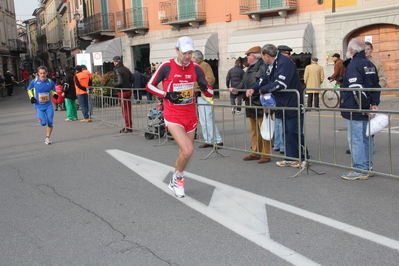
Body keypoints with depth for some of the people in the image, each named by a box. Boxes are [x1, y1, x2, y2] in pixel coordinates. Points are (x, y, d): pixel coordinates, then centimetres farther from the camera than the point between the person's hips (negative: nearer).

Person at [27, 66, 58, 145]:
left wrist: (55, 95, -10)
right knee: (43, 123, -10)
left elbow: (53, 90, 13)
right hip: (39, 106, -1)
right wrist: (31, 97, -4)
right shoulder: (34, 82, -6)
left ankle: (47, 138, 16)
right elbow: (29, 89, 12)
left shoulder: (50, 82, -3)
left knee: (50, 123, -4)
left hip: (48, 105, 1)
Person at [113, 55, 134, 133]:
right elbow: (132, 79, 9)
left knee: (125, 110, -1)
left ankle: (128, 127, 3)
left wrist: (114, 84, -5)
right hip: (128, 90, 8)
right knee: (128, 109, 13)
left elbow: (120, 82, -23)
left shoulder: (117, 70, -15)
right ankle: (129, 126, 21)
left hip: (122, 92, -8)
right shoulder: (126, 69, 9)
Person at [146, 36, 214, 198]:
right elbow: (150, 86, 0)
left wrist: (205, 88, -19)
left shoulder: (196, 69, 1)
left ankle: (175, 182, 37)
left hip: (190, 116, 5)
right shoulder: (166, 67, -9)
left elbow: (210, 93, 5)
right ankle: (178, 178, 8)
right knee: (187, 150, -20)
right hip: (173, 117, -4)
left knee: (184, 153, 13)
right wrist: (167, 95, -16)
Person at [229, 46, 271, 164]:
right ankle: (255, 152, 26)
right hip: (251, 105, 10)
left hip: (261, 105, -10)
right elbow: (244, 82, 24)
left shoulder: (263, 67, -13)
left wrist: (253, 90, -30)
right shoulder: (250, 68, 18)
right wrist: (236, 89, 12)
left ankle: (266, 154, 5)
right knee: (254, 130, 16)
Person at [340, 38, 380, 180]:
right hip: (366, 110, 9)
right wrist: (374, 104, 7)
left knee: (355, 139, -5)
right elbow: (376, 86, 14)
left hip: (355, 110, -9)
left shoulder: (353, 65, -14)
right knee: (367, 138, 14)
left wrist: (366, 107, -18)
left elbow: (357, 89, -22)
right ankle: (368, 167, 22)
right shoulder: (370, 64, 15)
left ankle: (360, 170, -2)